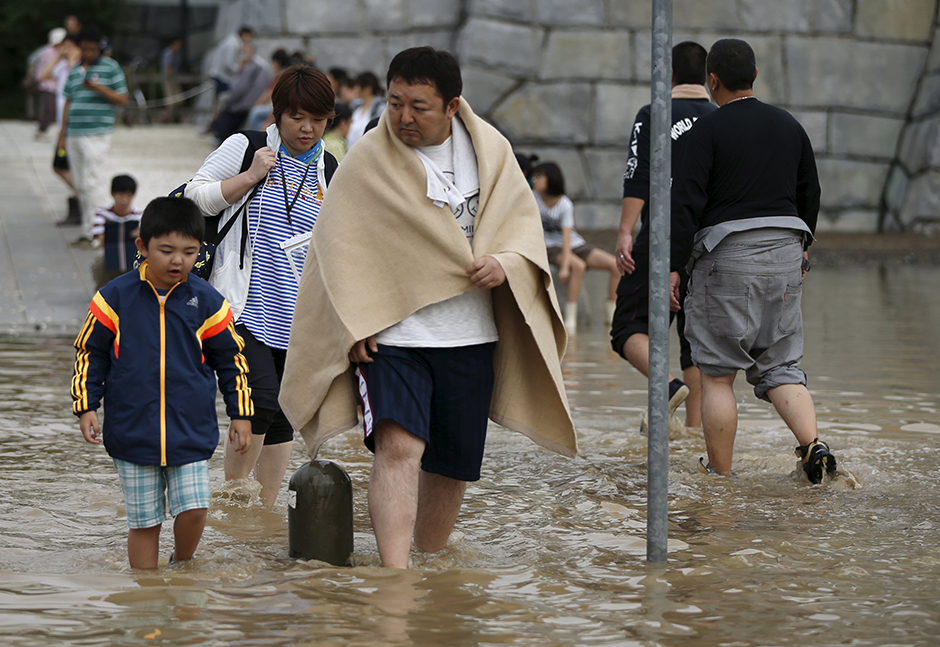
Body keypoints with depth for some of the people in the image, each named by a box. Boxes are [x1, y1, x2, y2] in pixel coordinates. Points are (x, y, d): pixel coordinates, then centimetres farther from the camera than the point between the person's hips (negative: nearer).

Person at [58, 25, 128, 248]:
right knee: (80, 185, 7)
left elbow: (123, 99, -1)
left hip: (97, 134, -6)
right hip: (74, 135, 6)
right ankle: (88, 231, 13)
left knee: (90, 182, -11)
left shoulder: (110, 67, 2)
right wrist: (63, 133, 16)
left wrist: (99, 88, -15)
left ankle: (91, 233, -9)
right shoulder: (74, 72, 17)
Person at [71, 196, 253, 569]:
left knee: (193, 511, -8)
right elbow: (90, 353, 6)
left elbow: (230, 359, 11)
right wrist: (86, 407, 0)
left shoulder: (206, 301, 0)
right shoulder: (115, 298, -3)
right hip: (132, 434, -1)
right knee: (143, 522, 4)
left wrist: (240, 414, 11)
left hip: (192, 433, 1)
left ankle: (182, 565, 21)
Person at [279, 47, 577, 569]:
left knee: (451, 465, 12)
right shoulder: (366, 162, -5)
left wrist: (507, 262, -10)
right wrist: (354, 325, -13)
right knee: (399, 448, -22)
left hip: (470, 338, 4)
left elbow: (522, 218, 11)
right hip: (391, 333, -4)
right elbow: (338, 248, -4)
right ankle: (395, 573, -29)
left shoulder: (490, 149, 4)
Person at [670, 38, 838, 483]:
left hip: (726, 258, -5)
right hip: (784, 253, 5)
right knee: (780, 366, 11)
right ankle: (814, 444, -11)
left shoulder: (707, 129, -7)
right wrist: (801, 248, 33)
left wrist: (673, 267, -11)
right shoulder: (789, 126, 11)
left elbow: (687, 202, -13)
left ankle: (719, 477, 5)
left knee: (717, 375, 3)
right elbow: (810, 194, 19)